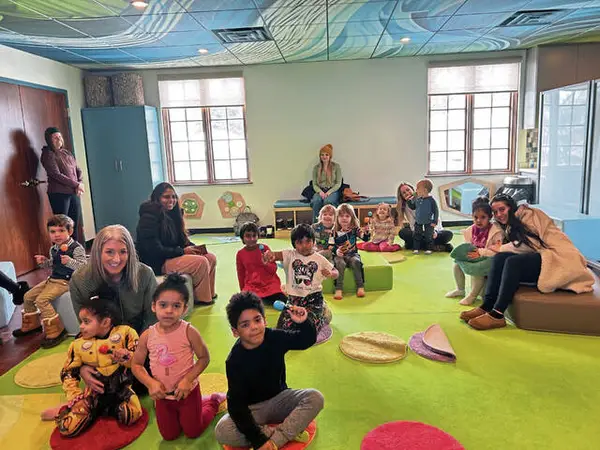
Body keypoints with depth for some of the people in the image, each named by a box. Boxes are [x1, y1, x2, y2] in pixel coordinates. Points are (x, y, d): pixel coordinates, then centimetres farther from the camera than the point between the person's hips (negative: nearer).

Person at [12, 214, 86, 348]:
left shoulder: (76, 248, -17)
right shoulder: (53, 249, 7)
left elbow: (83, 266, -22)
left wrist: (69, 261, -36)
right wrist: (43, 262, 2)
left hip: (66, 281, -9)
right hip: (52, 279, 9)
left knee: (41, 300, -22)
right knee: (28, 296, 12)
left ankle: (55, 331, -12)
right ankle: (32, 325, 32)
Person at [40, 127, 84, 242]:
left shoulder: (67, 152, 16)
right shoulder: (48, 154, -5)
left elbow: (78, 170, 14)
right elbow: (56, 175, -14)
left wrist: (81, 182, -6)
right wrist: (76, 184, -14)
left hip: (74, 193, 6)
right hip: (59, 194, -6)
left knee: (74, 225, 9)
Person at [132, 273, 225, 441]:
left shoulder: (188, 331, -22)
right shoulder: (147, 335, -14)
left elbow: (204, 358, -15)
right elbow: (136, 365, -3)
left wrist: (188, 379, -24)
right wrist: (150, 383, -17)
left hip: (188, 391, -3)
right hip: (162, 394, 3)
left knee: (193, 432, 15)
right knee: (169, 436, 18)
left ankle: (214, 401, 38)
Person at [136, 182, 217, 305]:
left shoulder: (171, 215, 9)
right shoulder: (149, 217, -17)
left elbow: (182, 240, 14)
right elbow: (155, 250, -22)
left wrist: (194, 247, -7)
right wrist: (182, 251, -19)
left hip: (173, 257, 9)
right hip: (158, 264, -9)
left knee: (211, 258, -1)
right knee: (200, 262, -23)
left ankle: (209, 293, 9)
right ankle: (201, 298, -6)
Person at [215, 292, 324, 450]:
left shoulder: (276, 338, -13)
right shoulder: (234, 361, -21)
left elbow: (307, 340, 1)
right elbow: (236, 404, -22)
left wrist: (303, 322, -22)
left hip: (280, 398, 2)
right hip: (251, 409, -2)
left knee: (315, 398, -23)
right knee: (222, 431, -31)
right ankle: (287, 431, -20)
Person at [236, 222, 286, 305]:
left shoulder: (264, 248, -4)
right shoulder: (240, 254, 0)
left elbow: (274, 269, -1)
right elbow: (241, 275, 12)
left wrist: (266, 264, -21)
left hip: (270, 284, 0)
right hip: (251, 286, 1)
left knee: (284, 303, -20)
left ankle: (266, 298, 8)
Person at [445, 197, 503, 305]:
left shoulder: (496, 231, -19)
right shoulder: (471, 230, 2)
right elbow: (467, 245, 9)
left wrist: (480, 252, -34)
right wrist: (464, 251, -15)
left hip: (486, 260, -7)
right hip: (473, 258, 7)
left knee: (476, 269, -33)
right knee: (456, 264, -3)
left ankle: (472, 295, -10)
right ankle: (460, 290, 17)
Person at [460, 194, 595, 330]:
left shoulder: (528, 214, 0)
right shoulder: (510, 228, 23)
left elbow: (529, 244, -12)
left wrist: (501, 248, -2)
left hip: (559, 257, -7)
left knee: (513, 261, -28)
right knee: (499, 258, -12)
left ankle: (497, 314, -30)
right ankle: (487, 306, -20)